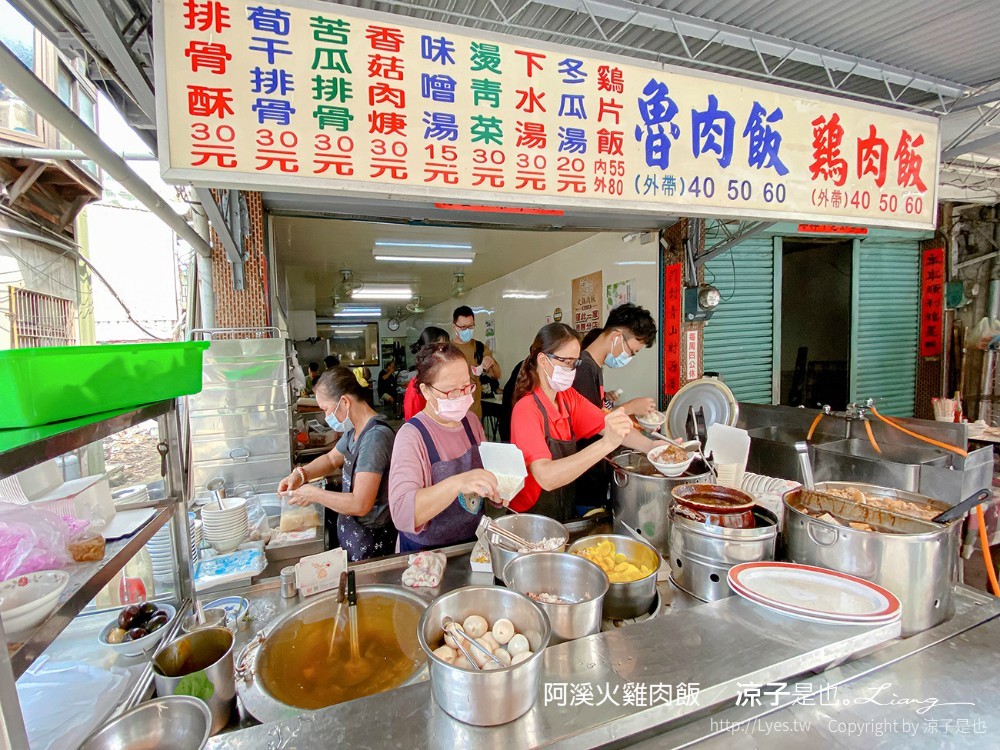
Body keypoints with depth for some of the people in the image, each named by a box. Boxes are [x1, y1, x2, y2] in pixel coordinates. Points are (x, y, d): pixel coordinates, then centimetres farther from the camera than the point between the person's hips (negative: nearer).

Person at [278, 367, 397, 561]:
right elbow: (331, 458, 19)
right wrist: (300, 474, 1)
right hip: (351, 530, 8)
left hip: (370, 541, -8)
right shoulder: (356, 430, 3)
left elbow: (360, 504, -31)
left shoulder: (375, 437, -28)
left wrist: (313, 494, -18)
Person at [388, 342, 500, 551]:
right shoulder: (412, 435, -16)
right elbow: (402, 513, -26)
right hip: (427, 553, -3)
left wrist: (498, 485, -6)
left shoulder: (471, 420, 2)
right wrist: (457, 483, -38)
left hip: (473, 542, 3)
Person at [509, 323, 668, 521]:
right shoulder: (526, 410, -20)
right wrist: (607, 444, -41)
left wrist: (652, 446, -24)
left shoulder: (569, 397, 3)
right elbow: (546, 477, -33)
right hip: (532, 521, -6)